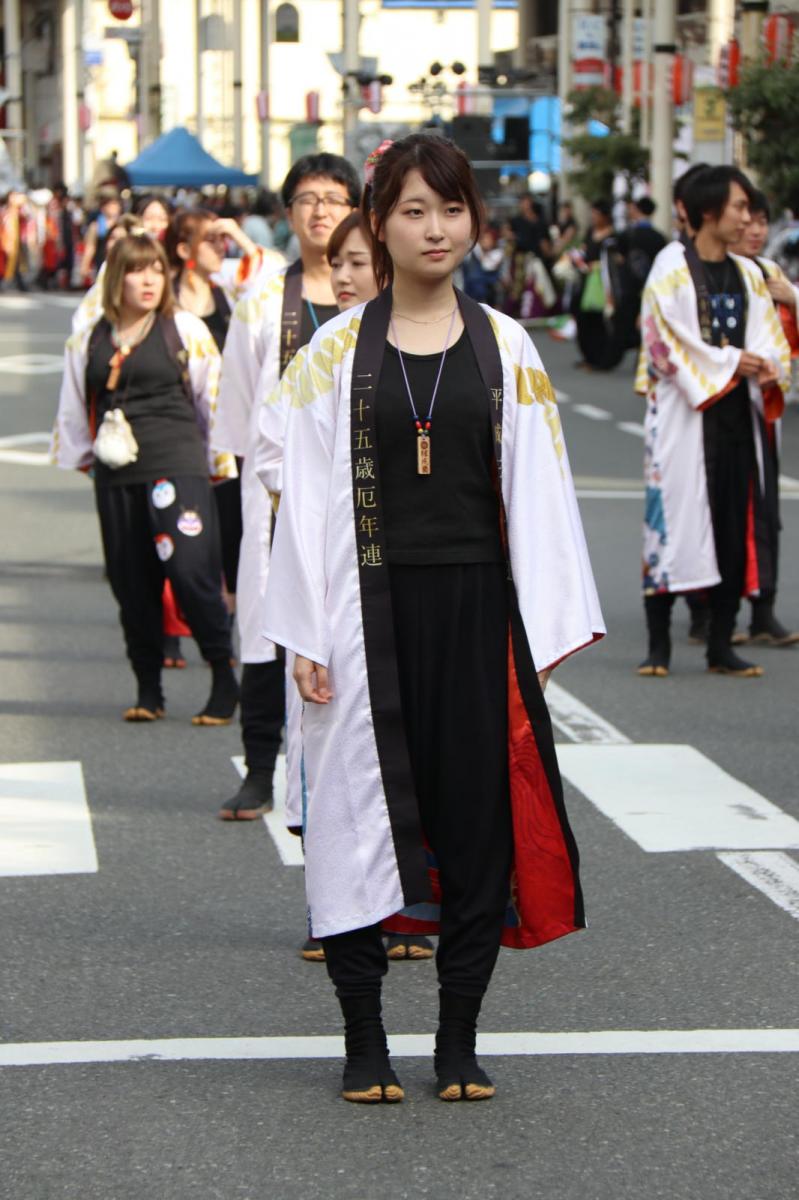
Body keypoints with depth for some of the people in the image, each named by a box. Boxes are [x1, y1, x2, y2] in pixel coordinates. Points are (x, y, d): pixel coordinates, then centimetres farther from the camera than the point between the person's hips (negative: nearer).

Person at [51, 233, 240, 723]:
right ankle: (149, 690, 14)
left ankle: (225, 679, -3)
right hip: (116, 476, 4)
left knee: (190, 569, -14)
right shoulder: (89, 341, 12)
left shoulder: (187, 330, 3)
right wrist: (82, 457, 23)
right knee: (131, 581, 5)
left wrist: (221, 462, 7)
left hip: (177, 466, -4)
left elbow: (214, 398, 6)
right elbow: (74, 409, 21)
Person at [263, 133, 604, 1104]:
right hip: (370, 611, -1)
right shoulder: (337, 350, 3)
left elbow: (537, 493, 5)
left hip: (474, 606, 1)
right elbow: (308, 496, 1)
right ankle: (364, 1042, 11)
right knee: (359, 814, 1)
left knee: (479, 818, 3)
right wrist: (307, 637, -6)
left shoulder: (505, 349, 6)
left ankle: (459, 1042, 13)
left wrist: (542, 634, -2)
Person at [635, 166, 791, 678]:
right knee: (676, 521, -6)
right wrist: (731, 363, -13)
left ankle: (722, 647, 11)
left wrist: (767, 369, -11)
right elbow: (666, 338, -11)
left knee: (736, 527, 4)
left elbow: (772, 342, 11)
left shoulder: (749, 276, 13)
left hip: (738, 415, 6)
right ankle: (659, 646, 0)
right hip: (685, 415, -5)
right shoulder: (673, 266, -3)